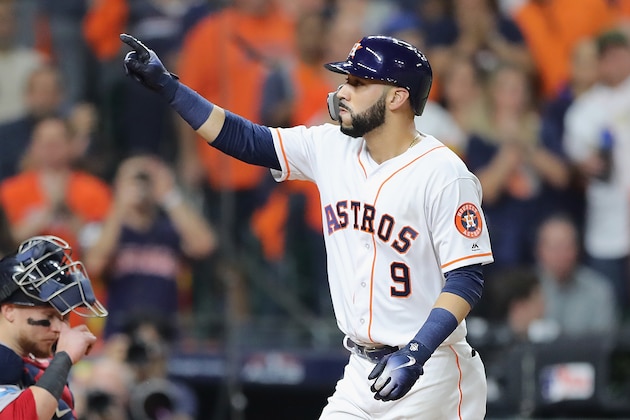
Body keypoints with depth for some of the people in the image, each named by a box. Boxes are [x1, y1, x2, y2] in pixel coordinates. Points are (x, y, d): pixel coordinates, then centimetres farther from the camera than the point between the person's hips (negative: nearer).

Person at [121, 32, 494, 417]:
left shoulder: (443, 174, -14)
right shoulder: (331, 147, 6)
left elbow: (467, 277, -16)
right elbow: (244, 140, 10)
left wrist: (416, 353, -27)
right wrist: (166, 84, 4)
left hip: (430, 373, -7)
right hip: (363, 371, 7)